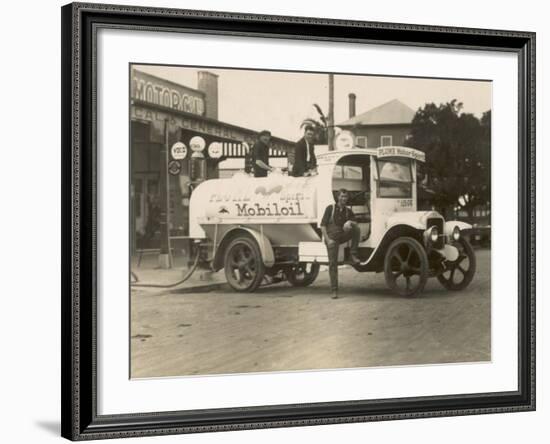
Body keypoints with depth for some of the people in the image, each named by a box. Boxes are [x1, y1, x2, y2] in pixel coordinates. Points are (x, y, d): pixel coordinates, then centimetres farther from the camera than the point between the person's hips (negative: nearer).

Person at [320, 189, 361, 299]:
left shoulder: (348, 211, 9)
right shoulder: (330, 208, -1)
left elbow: (355, 223, 5)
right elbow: (323, 225, -5)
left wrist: (350, 223, -20)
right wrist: (328, 239, -15)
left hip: (343, 236, 3)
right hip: (332, 238, -3)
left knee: (356, 229, -26)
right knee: (333, 263, -9)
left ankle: (353, 254, -21)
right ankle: (334, 290, -5)